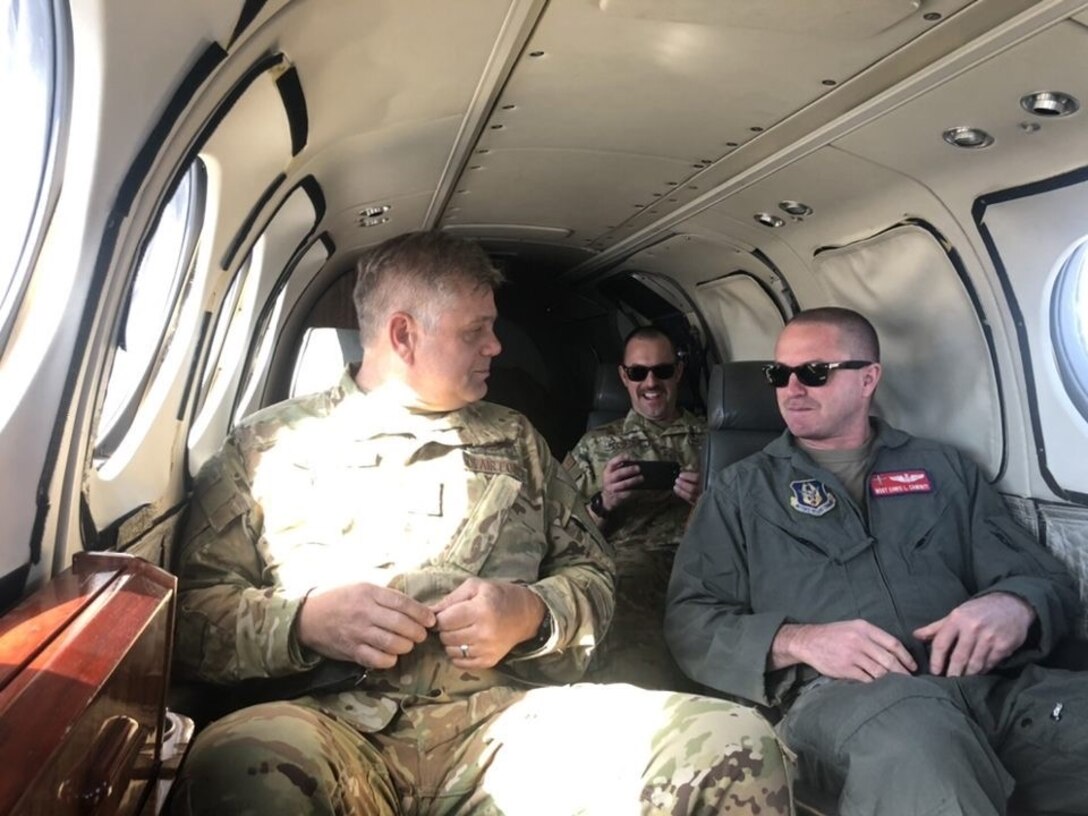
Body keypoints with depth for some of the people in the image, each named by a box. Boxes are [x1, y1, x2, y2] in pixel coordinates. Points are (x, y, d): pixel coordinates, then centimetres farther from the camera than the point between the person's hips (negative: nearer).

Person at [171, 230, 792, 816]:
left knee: (735, 744, -23)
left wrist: (534, 614, -4)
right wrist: (302, 620, -12)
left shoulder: (515, 440, 20)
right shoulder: (267, 445, 11)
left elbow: (591, 571, 18)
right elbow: (192, 610, 8)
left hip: (507, 716, 3)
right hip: (333, 721, -1)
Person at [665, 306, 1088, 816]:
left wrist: (1013, 606, -9)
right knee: (911, 730, -39)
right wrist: (797, 641, -12)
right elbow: (689, 620, 6)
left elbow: (1046, 577, 17)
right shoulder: (741, 490, 14)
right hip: (839, 692, -4)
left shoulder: (945, 469, 21)